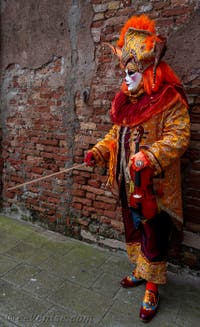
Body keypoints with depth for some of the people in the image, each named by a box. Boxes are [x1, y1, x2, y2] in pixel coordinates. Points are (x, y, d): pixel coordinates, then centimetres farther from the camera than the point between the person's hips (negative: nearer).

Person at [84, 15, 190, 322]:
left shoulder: (170, 100, -11)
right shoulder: (127, 100, 10)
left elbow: (178, 136, -19)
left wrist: (149, 156, -31)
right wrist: (98, 151, 2)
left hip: (154, 186, -7)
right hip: (128, 182, 8)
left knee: (153, 237, 7)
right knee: (133, 229, 21)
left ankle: (152, 289, 28)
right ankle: (140, 271, 45)